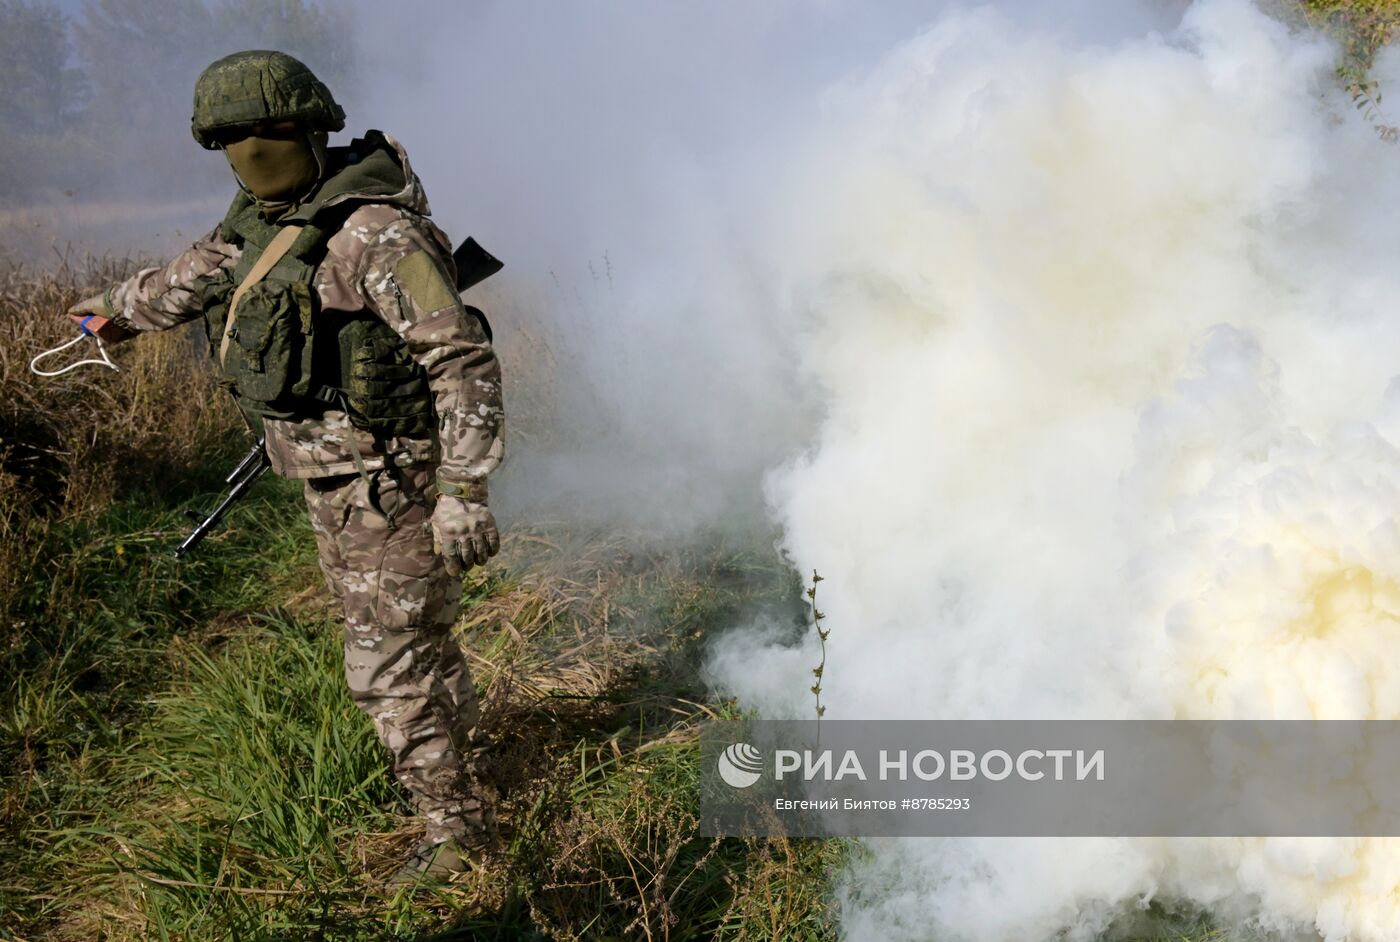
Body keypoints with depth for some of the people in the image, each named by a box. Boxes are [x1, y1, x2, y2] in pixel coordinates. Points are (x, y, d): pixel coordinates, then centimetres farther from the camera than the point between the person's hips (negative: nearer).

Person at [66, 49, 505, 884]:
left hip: (389, 485, -9)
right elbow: (197, 275, 26)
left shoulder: (375, 233, -22)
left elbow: (465, 362, -24)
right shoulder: (267, 221, 6)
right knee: (414, 637, 23)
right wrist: (120, 307, 43)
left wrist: (464, 493, -28)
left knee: (392, 665, -1)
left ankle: (457, 826, 15)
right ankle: (465, 758, 43)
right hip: (336, 481, 9)